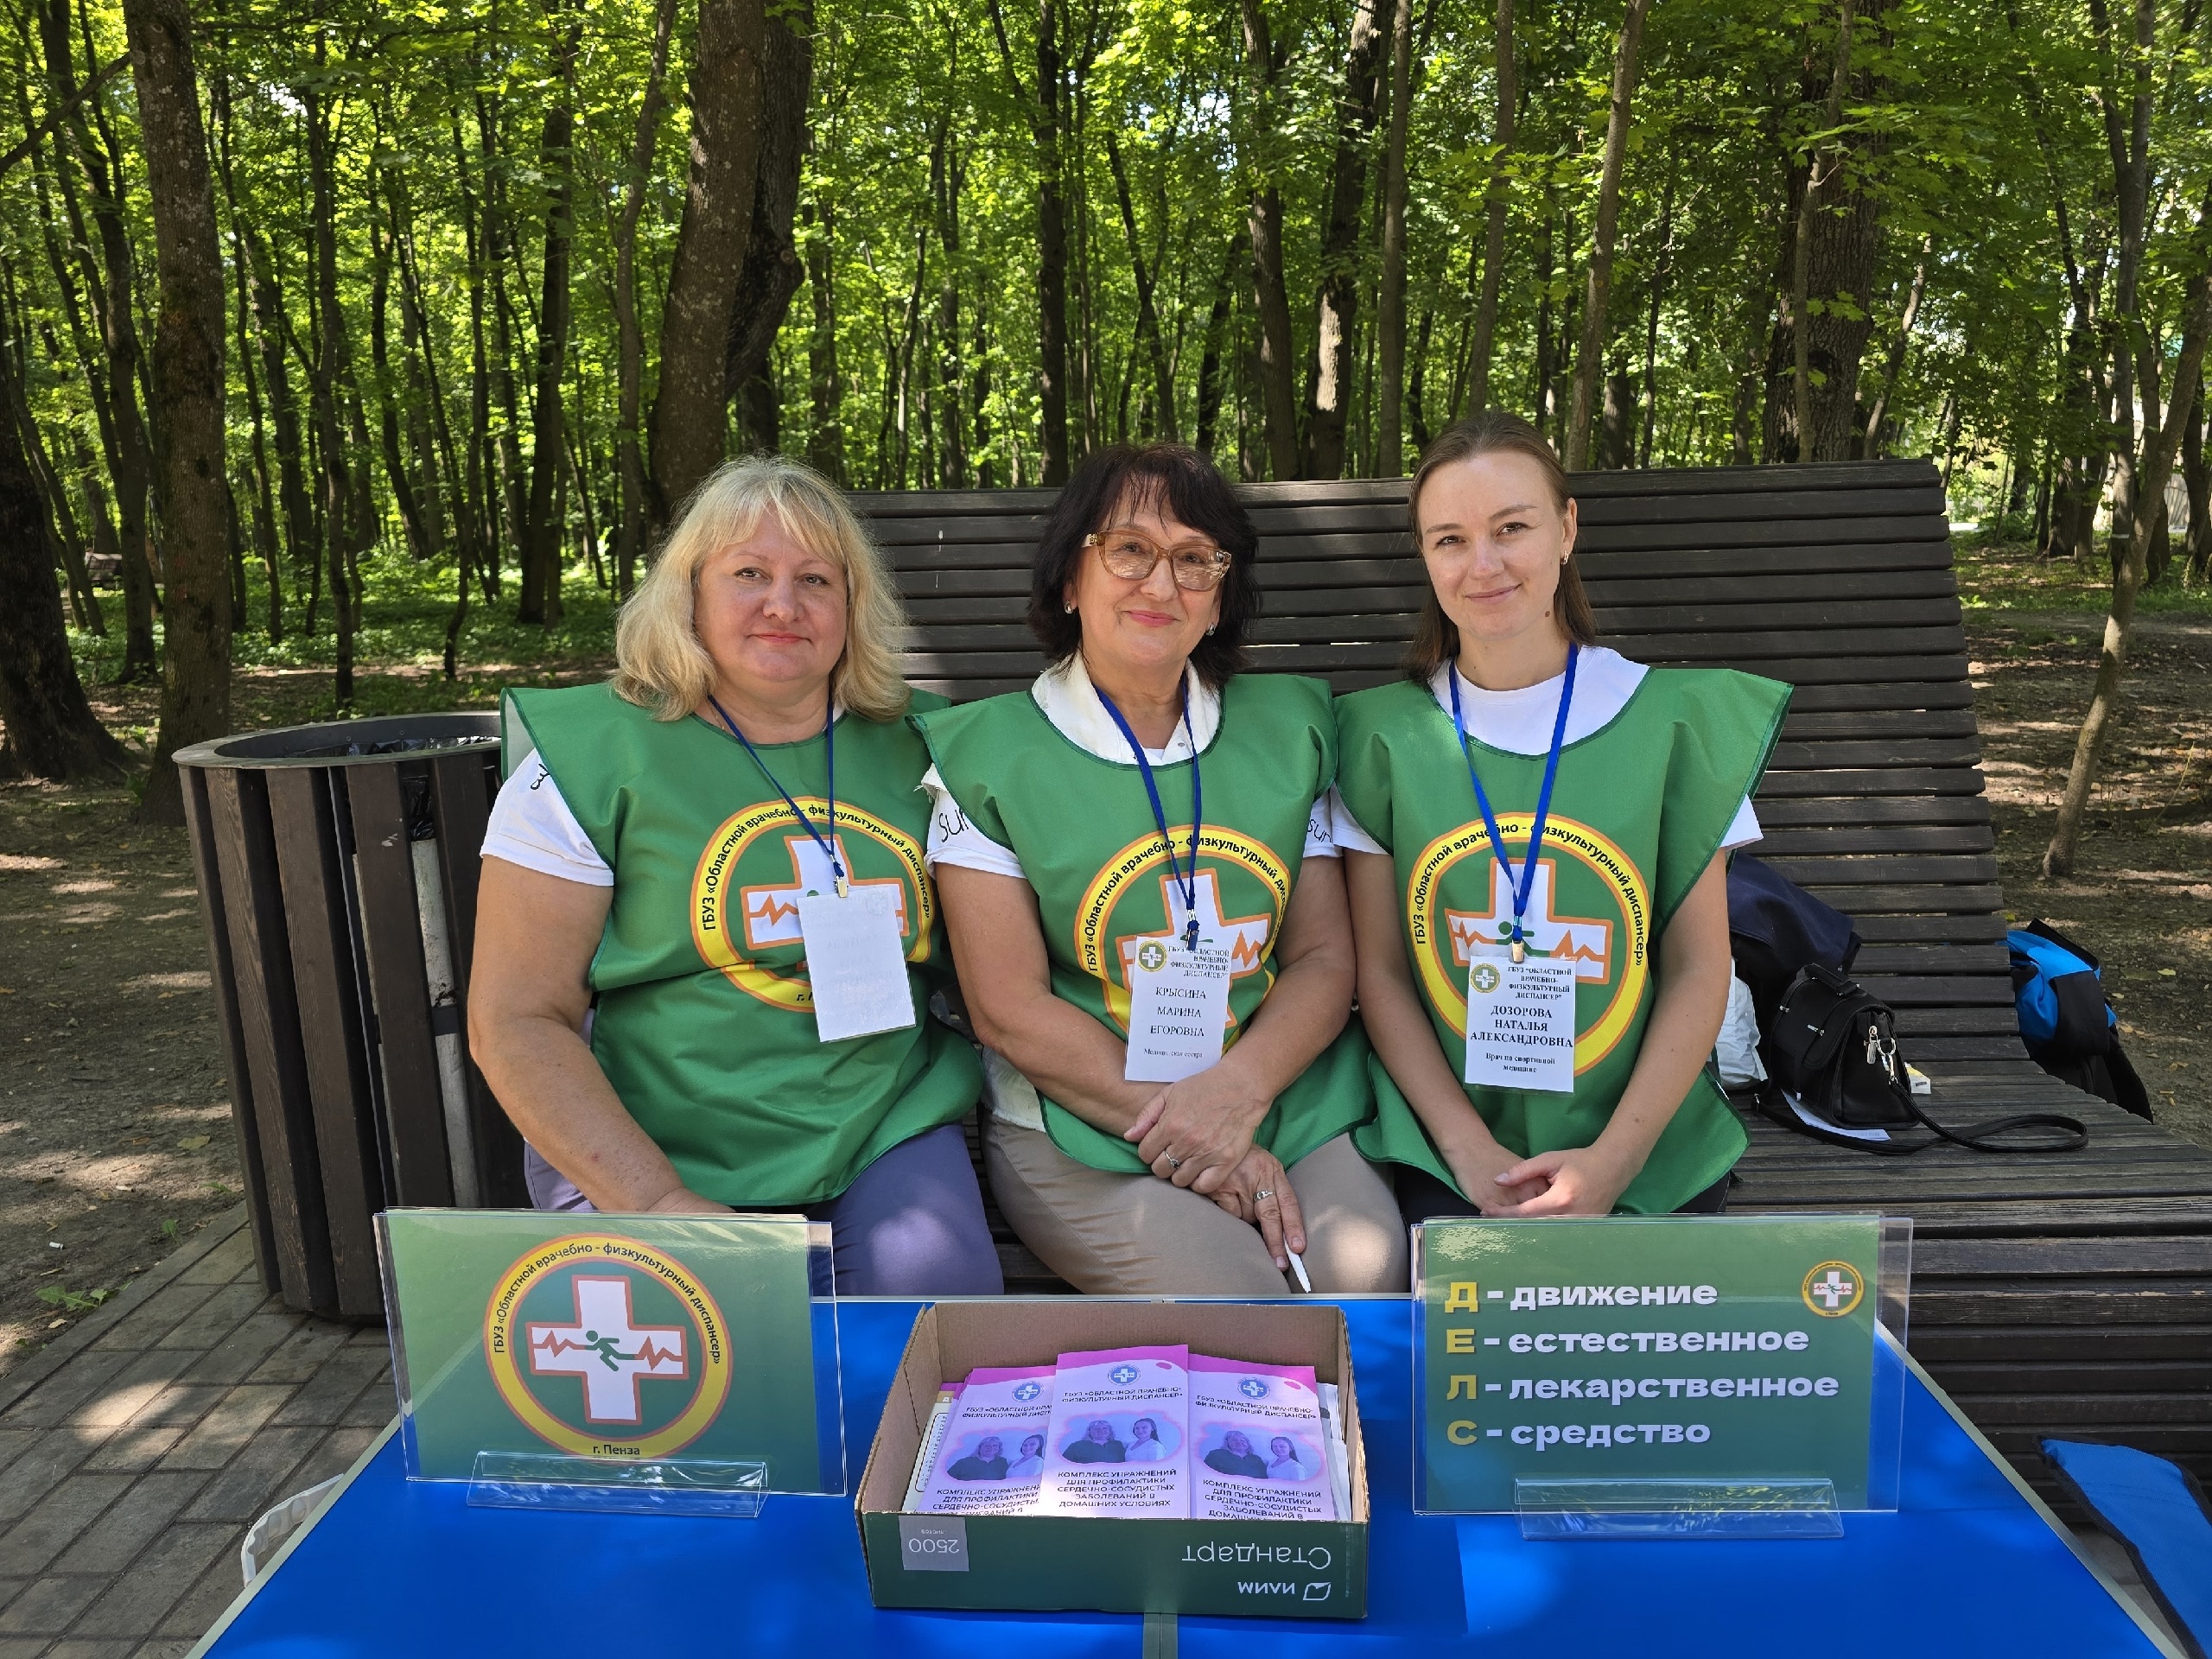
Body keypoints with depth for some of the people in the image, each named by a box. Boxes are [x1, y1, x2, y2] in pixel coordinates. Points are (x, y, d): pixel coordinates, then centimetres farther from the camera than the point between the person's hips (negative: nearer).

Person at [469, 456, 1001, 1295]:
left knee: (940, 1286, -24)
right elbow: (515, 1021, -5)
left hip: (887, 1133, 3)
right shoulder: (591, 753, -2)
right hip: (653, 1156, -2)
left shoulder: (913, 747, 8)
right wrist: (658, 1203, -15)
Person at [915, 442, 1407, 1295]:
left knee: (1369, 1270, -23)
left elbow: (1326, 956, 5)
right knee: (1231, 1294, -27)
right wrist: (1172, 1126, -15)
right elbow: (1008, 1009, -6)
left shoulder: (1289, 728, 10)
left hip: (1293, 1104, 3)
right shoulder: (985, 755, -1)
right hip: (1080, 1129, -3)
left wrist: (1235, 1091, -14)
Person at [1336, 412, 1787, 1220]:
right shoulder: (1383, 734, 1)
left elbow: (1697, 969, 2)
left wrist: (1613, 1159, -9)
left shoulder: (1674, 718, 1)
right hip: (1442, 1151, 0)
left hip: (1645, 1150, 1)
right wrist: (1471, 1151, -10)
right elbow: (1380, 973, 1)